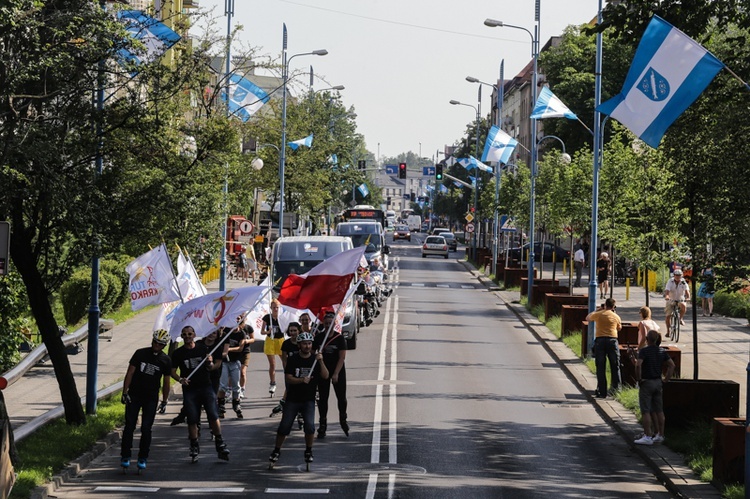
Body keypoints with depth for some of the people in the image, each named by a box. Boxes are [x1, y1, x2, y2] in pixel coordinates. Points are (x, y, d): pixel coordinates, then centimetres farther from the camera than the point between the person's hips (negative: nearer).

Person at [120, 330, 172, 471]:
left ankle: (142, 459, 6)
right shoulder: (140, 353, -4)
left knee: (146, 428, -4)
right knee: (129, 426, -4)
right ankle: (125, 456, 3)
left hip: (151, 398, 0)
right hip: (134, 395, 0)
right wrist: (125, 393, -8)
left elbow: (166, 381, 7)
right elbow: (130, 373, -2)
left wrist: (164, 401, 6)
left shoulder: (165, 360, -1)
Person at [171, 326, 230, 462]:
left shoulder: (203, 348, 7)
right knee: (192, 420, 0)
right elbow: (173, 371, 7)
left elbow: (211, 367, 12)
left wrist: (210, 363, -11)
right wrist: (180, 379, -13)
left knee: (213, 416, -10)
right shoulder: (178, 353, 6)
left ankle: (220, 444, -1)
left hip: (206, 386, 0)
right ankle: (194, 447, 12)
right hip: (189, 389, 0)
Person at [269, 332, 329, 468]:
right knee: (284, 426, -1)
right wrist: (302, 380, -24)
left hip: (308, 400, 0)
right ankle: (276, 450, 17)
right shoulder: (293, 360, 0)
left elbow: (325, 376, -8)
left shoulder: (315, 359, 2)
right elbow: (288, 378, -8)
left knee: (309, 425, -17)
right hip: (292, 399, 0)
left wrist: (321, 361, -21)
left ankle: (308, 451, 3)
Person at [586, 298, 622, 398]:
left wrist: (597, 310, 29)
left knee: (600, 368, 3)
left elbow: (588, 318, 21)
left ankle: (602, 392, 0)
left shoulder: (598, 314, 2)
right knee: (615, 367, 10)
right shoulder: (616, 316, 3)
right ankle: (616, 389, 9)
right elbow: (619, 328, 21)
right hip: (612, 340, 0)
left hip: (600, 341, 0)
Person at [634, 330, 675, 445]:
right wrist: (666, 379, 7)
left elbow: (638, 365, -26)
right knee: (659, 410, 12)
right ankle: (660, 435, 16)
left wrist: (638, 379, -14)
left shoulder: (644, 351, -13)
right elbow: (672, 365, 4)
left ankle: (648, 437, -7)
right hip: (658, 382, 6)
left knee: (645, 411, -4)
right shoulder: (662, 351, 5)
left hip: (646, 383, -6)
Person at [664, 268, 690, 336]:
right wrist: (666, 296, -48)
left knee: (683, 305, -35)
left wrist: (688, 297, -43)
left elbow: (687, 290, -23)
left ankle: (681, 318, -11)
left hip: (681, 300, 0)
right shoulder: (670, 282, -13)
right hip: (671, 300, 0)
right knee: (668, 316, -4)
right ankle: (668, 331, 13)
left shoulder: (683, 283, -10)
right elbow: (667, 290, -26)